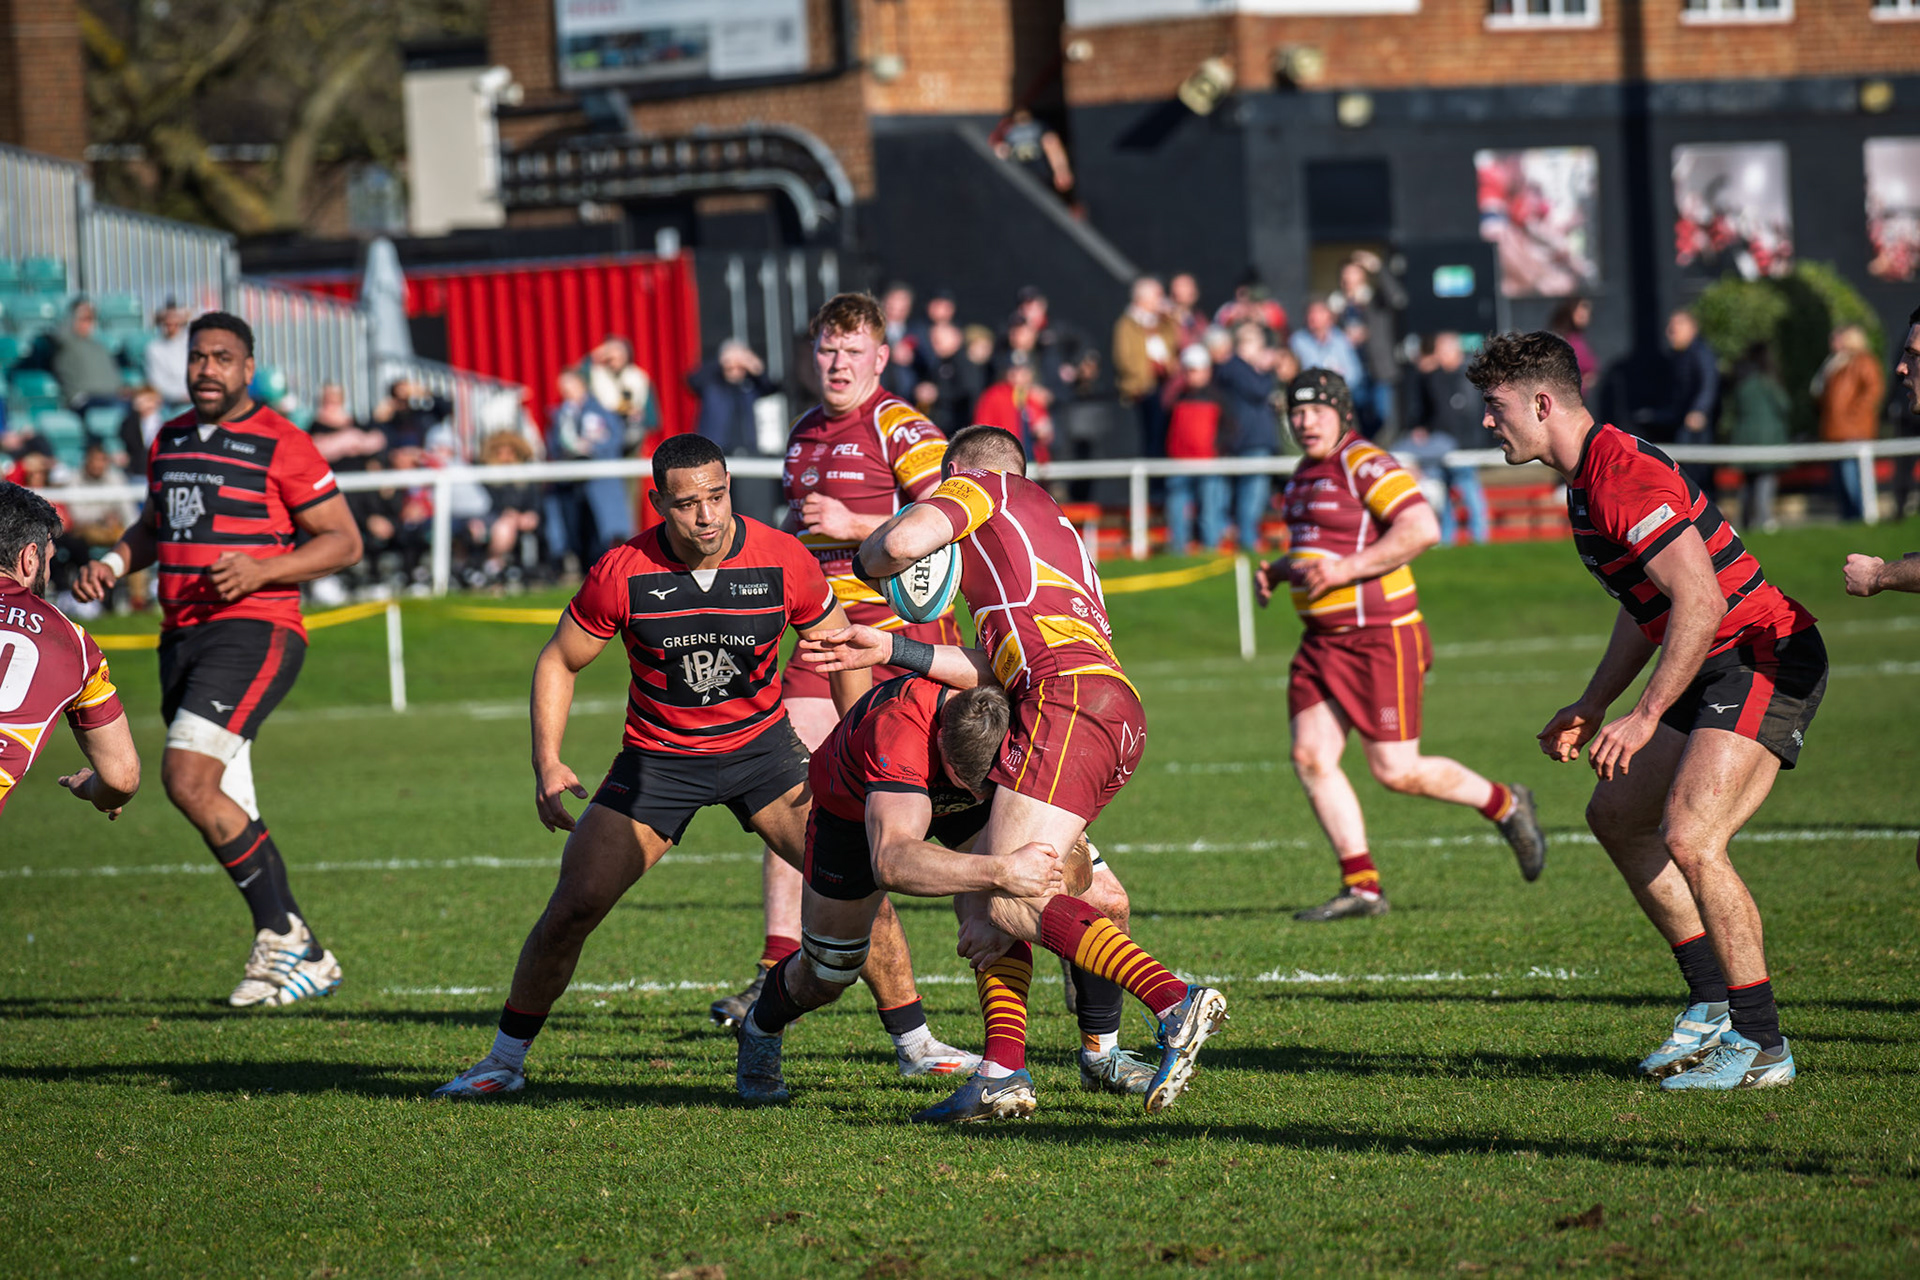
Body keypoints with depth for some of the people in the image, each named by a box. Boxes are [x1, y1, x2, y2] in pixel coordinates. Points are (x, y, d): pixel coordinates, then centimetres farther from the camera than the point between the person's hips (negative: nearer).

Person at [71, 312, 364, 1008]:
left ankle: (283, 936, -12)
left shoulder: (280, 445, -6)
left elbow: (343, 540, -4)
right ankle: (304, 958, 14)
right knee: (223, 809, 6)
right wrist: (115, 563, 11)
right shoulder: (169, 441, 16)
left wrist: (260, 571, -17)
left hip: (254, 630, -8)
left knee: (187, 777, -21)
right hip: (181, 636, 8)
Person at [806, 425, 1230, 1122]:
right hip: (1120, 715, 9)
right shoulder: (1054, 529, 36)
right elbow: (996, 667, 23)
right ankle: (1003, 1072, 2)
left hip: (1071, 699, -9)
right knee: (980, 897, 12)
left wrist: (865, 556, 17)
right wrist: (888, 651, 24)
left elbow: (905, 540, -6)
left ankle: (1175, 1003, -28)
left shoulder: (980, 487, 15)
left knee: (1013, 903, -16)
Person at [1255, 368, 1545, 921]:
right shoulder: (1309, 473, 15)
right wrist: (1279, 571, 12)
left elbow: (1422, 528, -24)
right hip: (1323, 642, 9)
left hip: (1381, 639, -9)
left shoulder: (1366, 465, -13)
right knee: (1310, 758, -5)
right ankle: (1362, 887, -1)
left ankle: (1504, 805, 19)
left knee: (1397, 772, -6)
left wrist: (1345, 569, -24)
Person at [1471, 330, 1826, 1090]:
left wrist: (1646, 717, -25)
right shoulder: (1586, 480, 13)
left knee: (1688, 839, -21)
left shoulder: (1625, 475, -21)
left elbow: (1701, 600, -26)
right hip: (1718, 670, 11)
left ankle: (1762, 1046, -13)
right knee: (1616, 815, 16)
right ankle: (1713, 1005, 20)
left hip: (1765, 657, -11)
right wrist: (1593, 707, 23)